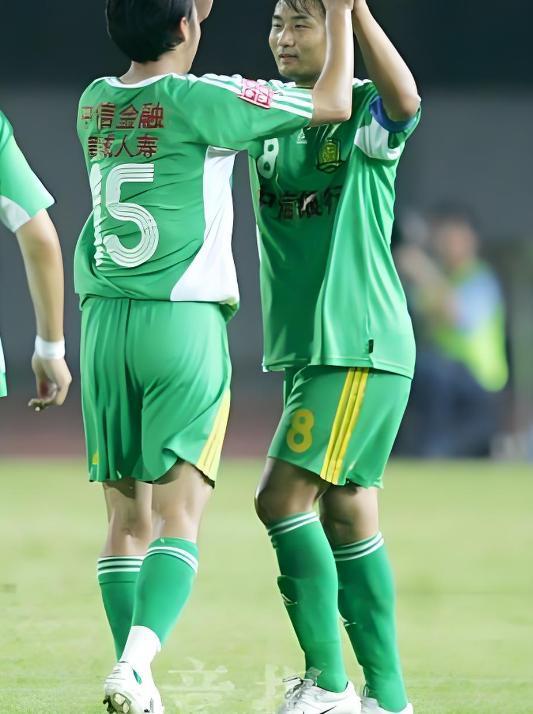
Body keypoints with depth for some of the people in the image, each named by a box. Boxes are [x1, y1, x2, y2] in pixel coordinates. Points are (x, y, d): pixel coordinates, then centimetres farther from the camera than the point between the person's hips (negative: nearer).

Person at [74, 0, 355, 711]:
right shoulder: (200, 100, -9)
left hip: (105, 320, 6)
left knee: (128, 517, 9)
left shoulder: (95, 103, 9)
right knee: (179, 514, -9)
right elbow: (332, 103, -2)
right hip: (184, 320, -6)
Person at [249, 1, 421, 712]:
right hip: (306, 350, 8)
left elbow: (404, 100, -30)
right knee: (346, 515, 8)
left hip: (362, 345, -8)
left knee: (283, 498, -14)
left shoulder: (364, 114, -8)